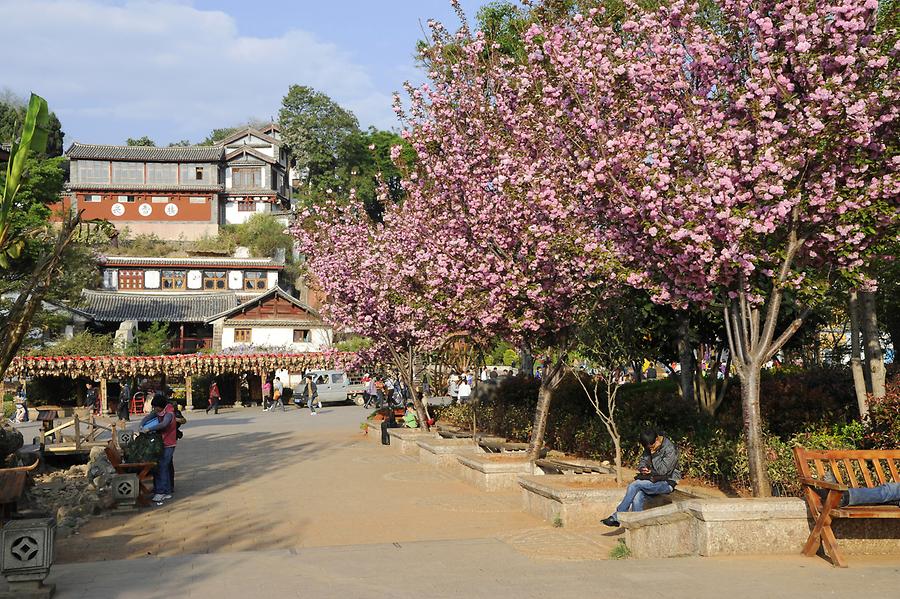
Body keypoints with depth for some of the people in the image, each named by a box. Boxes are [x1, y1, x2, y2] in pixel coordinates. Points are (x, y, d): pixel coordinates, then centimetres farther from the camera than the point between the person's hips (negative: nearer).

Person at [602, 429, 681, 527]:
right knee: (637, 498, -23)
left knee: (634, 485, -23)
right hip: (653, 482, 7)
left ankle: (617, 517, -16)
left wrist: (654, 453, -13)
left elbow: (663, 470, -21)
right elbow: (642, 461, 13)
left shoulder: (670, 449, -15)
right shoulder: (649, 447, 7)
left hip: (666, 483, -7)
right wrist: (643, 468, -10)